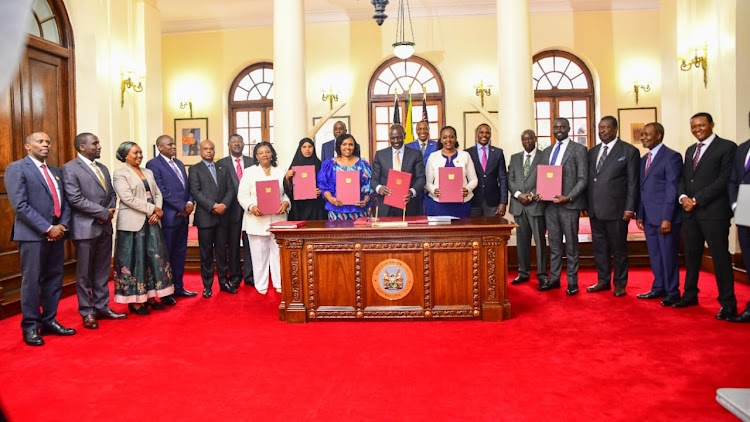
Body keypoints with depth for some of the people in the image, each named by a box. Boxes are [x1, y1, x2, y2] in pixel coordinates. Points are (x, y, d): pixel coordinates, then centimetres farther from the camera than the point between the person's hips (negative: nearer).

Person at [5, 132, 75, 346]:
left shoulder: (55, 171, 17)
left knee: (54, 279, 11)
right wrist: (47, 228, -16)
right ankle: (30, 327, 12)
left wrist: (63, 225, -4)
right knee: (31, 282, 1)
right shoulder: (16, 168, -4)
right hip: (33, 235, -6)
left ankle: (49, 321, 22)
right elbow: (20, 206, -14)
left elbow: (64, 202, 15)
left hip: (56, 233, 7)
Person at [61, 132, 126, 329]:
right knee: (84, 273, 4)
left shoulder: (103, 168, 15)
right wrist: (104, 213, -14)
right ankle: (87, 313, 14)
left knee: (102, 271, 12)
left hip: (105, 227, 7)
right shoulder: (70, 168, -8)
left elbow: (112, 193, 17)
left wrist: (111, 210, -4)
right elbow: (75, 199, -16)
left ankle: (102, 307, 22)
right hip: (85, 228, -6)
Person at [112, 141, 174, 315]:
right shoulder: (120, 174, -4)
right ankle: (133, 301, 7)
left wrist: (157, 212, -6)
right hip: (132, 223, -6)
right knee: (134, 260, -1)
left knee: (154, 257, 6)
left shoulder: (148, 172, 16)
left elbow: (157, 194, 11)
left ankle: (150, 296, 16)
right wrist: (152, 209, -14)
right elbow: (128, 198, -15)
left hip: (151, 222, 6)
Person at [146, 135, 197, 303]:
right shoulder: (153, 164, -8)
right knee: (166, 255, 2)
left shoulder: (179, 163, 17)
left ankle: (178, 287, 24)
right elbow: (162, 191, -15)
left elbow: (187, 187, 16)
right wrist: (182, 207, -15)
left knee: (180, 253, 13)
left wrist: (190, 203, -3)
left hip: (183, 215, 8)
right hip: (168, 217, -7)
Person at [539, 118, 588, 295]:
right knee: (554, 244, 11)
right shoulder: (547, 152, 16)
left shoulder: (578, 149, -1)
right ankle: (554, 279, 20)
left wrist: (569, 197, -17)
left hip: (569, 204, -5)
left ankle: (572, 282, 11)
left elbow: (583, 179, -6)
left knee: (571, 244, 3)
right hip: (550, 203, 5)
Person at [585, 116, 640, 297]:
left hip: (616, 210, -5)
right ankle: (603, 281, 24)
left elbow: (632, 182, -5)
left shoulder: (629, 151, -2)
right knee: (599, 247, 12)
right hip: (595, 209, 5)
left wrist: (629, 209, -10)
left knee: (619, 248, 5)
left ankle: (620, 284, 18)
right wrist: (586, 204, 6)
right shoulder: (592, 152, 13)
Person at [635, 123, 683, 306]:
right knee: (655, 256, 13)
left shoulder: (671, 157, -8)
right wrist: (639, 215, 11)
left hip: (665, 217, -7)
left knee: (668, 256, 1)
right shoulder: (644, 160, 16)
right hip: (649, 218, 7)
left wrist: (667, 218, -17)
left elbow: (672, 189, -13)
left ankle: (673, 293, 12)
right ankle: (658, 288, 24)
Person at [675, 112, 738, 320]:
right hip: (690, 212, 7)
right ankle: (690, 295, 23)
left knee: (720, 257, -3)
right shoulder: (690, 151, 19)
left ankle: (728, 303, 5)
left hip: (714, 212, -6)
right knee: (691, 255, 12)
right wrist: (683, 197, -3)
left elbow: (724, 180, -12)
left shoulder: (727, 147, -3)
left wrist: (697, 199, -14)